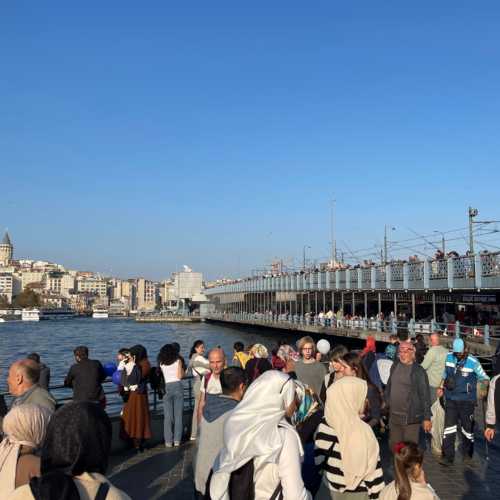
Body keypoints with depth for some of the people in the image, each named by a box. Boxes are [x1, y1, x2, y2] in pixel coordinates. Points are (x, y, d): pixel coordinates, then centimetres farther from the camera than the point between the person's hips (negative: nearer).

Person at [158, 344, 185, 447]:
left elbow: (161, 375, 6)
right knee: (178, 415, 5)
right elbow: (180, 376, -4)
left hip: (167, 388, 1)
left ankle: (168, 441, 4)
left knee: (167, 416, 5)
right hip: (177, 386, -1)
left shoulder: (161, 363, 6)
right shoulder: (178, 361, 1)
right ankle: (177, 440, 5)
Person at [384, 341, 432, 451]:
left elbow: (425, 395, -11)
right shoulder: (394, 367, 7)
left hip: (411, 418, -6)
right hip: (394, 416, 6)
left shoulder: (419, 371, -11)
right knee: (393, 446, 15)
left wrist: (427, 418, -12)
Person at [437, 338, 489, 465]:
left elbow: (484, 378, -7)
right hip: (451, 399, 3)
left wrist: (483, 388, -25)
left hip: (467, 400, -3)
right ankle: (448, 456, 6)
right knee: (449, 426, 0)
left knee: (467, 427, 11)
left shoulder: (473, 362, -15)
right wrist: (441, 387, 9)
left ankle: (467, 453, 33)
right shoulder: (449, 357, -2)